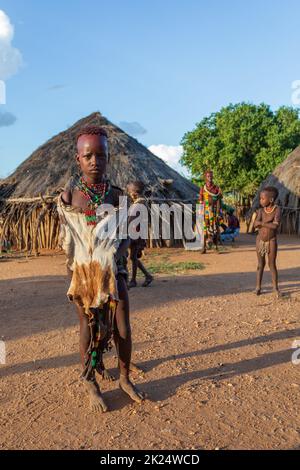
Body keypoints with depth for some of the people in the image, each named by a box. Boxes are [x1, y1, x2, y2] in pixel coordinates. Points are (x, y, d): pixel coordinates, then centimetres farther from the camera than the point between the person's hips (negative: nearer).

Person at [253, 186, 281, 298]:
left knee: (272, 264, 3)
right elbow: (256, 224, -17)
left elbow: (275, 225, -25)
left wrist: (261, 223, -20)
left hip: (271, 241, -2)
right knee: (261, 264, 10)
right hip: (260, 240, 3)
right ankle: (258, 287, 17)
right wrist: (269, 221, -26)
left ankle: (275, 287, 14)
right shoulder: (261, 210, -4)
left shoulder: (277, 209, -12)